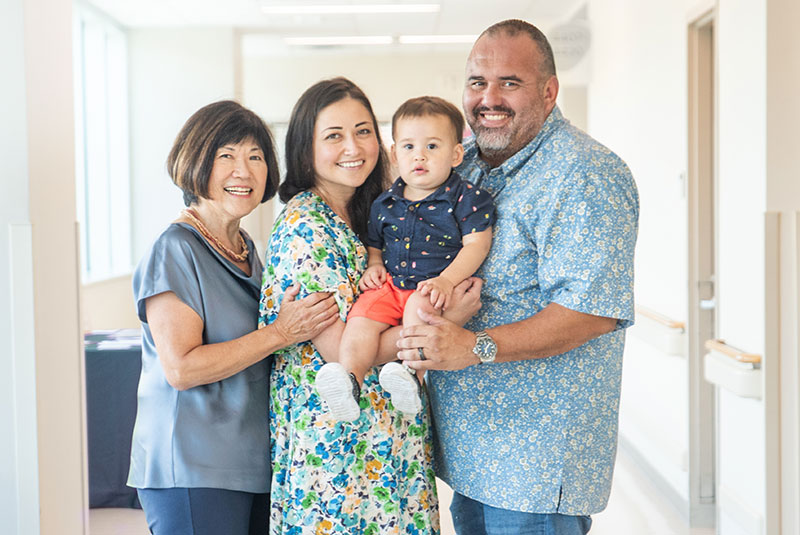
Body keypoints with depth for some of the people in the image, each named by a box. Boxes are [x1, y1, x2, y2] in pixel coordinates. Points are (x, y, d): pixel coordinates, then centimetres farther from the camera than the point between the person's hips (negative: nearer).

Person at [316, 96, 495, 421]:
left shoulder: (467, 199, 0)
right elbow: (374, 244, 28)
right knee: (362, 316, -22)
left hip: (434, 288, -4)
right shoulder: (384, 205, 15)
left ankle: (413, 375, -41)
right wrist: (373, 265, 5)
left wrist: (446, 280, -21)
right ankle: (349, 376, -33)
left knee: (419, 305, -36)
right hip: (390, 284, 5)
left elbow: (475, 244, -8)